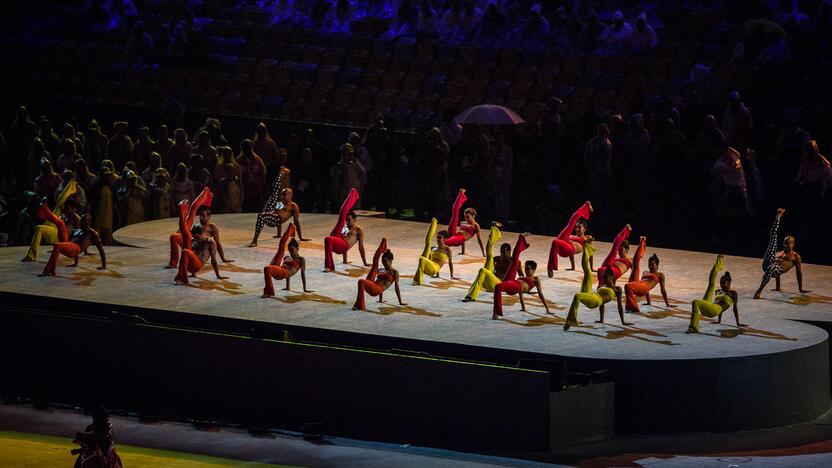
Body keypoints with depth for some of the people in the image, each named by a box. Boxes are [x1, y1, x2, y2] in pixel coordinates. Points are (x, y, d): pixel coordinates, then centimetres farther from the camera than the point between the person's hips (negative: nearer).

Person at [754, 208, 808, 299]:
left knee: (772, 268, -46)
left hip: (777, 270, -4)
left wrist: (800, 289, 16)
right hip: (767, 264, 4)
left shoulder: (796, 256, 22)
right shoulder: (780, 253, 35)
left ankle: (759, 290, -45)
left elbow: (799, 272, 20)